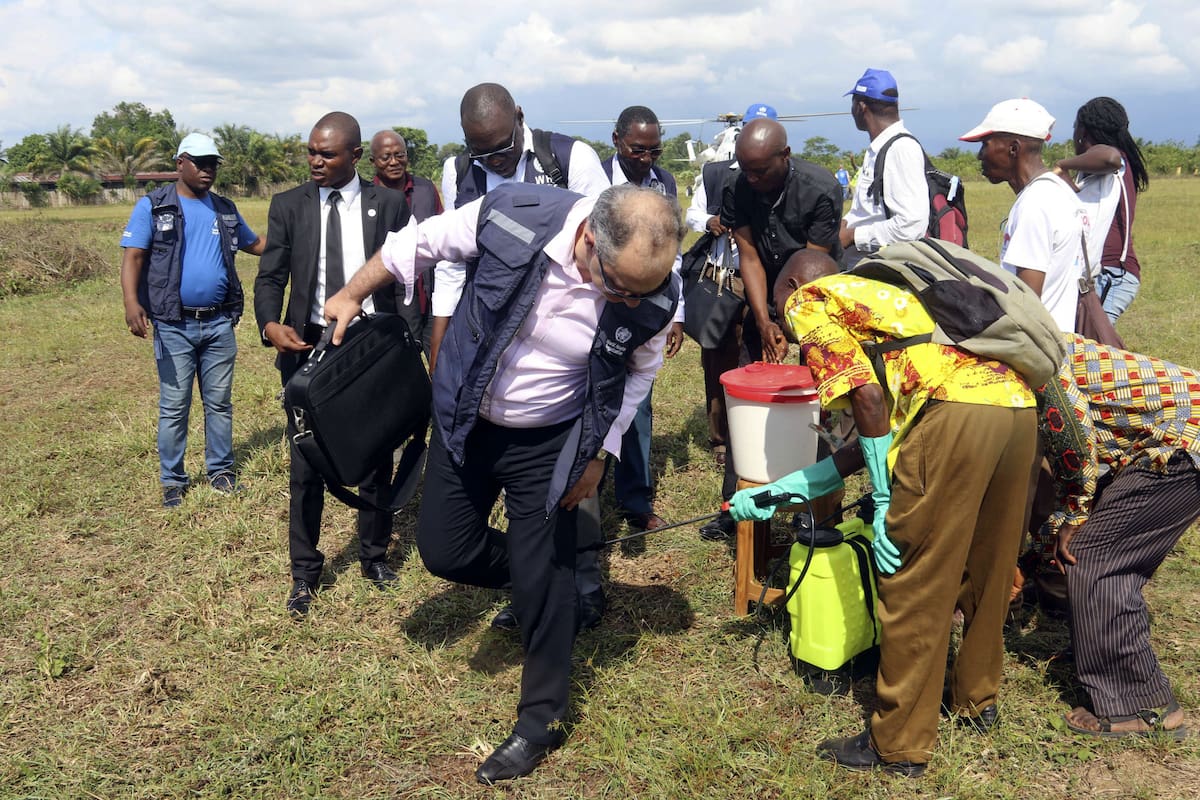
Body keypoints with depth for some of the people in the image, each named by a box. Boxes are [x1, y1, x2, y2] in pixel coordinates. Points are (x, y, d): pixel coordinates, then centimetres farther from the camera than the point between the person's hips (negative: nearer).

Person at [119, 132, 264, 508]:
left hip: (219, 323, 4)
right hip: (174, 325, -3)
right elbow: (132, 257, -9)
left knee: (220, 402, 10)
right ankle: (172, 480, 13)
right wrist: (131, 303, -24)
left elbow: (255, 244, 24)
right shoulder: (152, 206, -2)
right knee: (174, 406, 2)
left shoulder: (225, 209, 12)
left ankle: (221, 470, 22)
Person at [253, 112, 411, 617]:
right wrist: (270, 324, -18)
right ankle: (304, 572, 19)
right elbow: (270, 277, 3)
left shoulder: (388, 203, 1)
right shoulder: (288, 206, 3)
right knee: (306, 467, 4)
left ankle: (374, 556, 31)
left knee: (377, 461, 11)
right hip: (308, 346, 0)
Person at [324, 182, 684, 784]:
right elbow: (421, 242, -9)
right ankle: (534, 582, 39)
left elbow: (639, 370, -1)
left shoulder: (653, 298, -24)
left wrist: (600, 453, 0)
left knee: (542, 582, 3)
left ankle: (541, 720, 24)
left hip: (547, 443, -1)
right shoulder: (512, 216, -29)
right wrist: (353, 294, 3)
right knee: (443, 552, 10)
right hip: (464, 421, 2)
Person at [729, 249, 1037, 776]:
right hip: (1019, 402, 9)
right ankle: (977, 700, 43)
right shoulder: (875, 296, 35)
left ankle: (900, 746, 16)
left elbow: (867, 397, -6)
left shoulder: (808, 300, 11)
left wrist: (885, 503, 0)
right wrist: (783, 490, 31)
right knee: (986, 570, 24)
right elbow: (881, 431, 27)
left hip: (958, 409, -9)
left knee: (913, 589, 3)